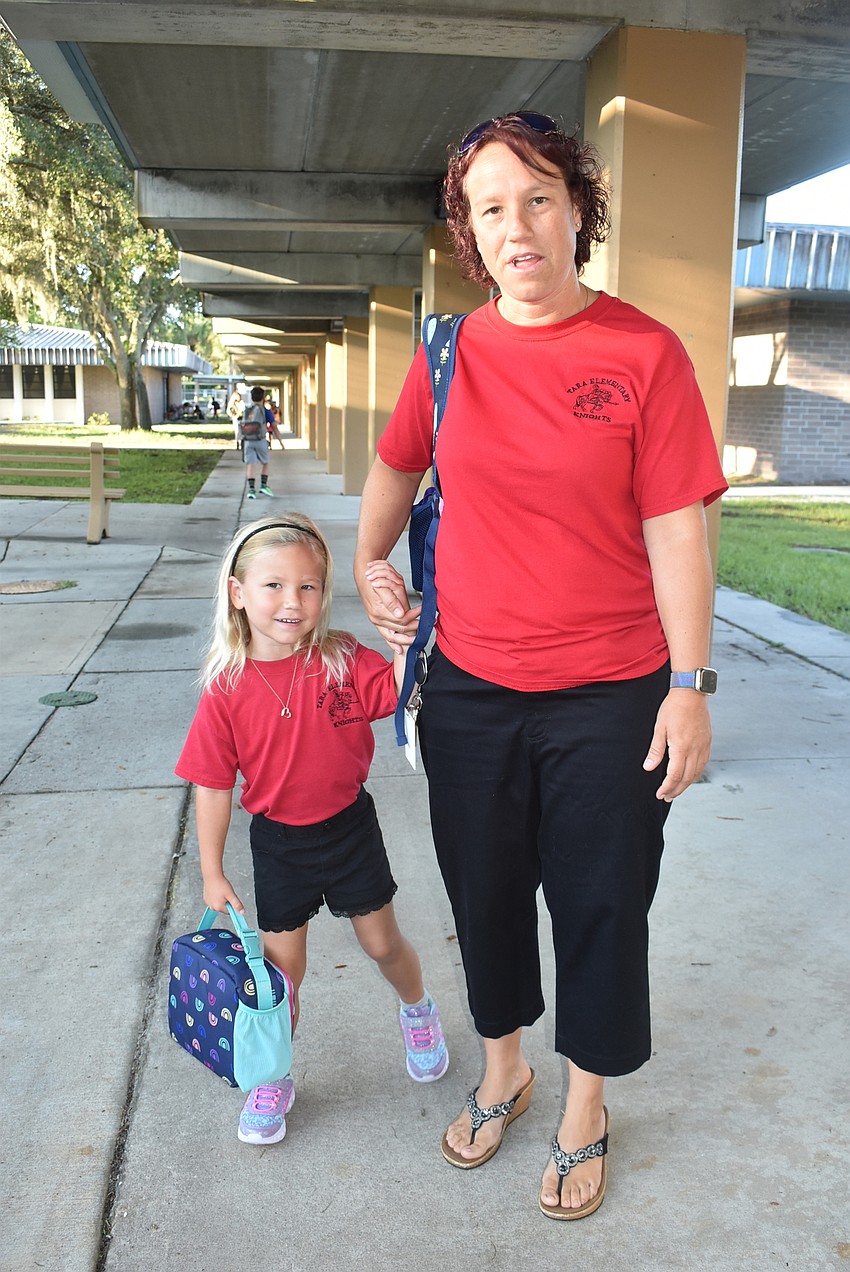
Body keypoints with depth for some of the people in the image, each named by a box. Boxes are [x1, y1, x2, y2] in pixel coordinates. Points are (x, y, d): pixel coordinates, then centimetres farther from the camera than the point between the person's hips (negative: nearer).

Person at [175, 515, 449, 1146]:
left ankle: (418, 1009, 48)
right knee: (283, 962, 12)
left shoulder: (344, 661, -14)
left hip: (348, 826, 0)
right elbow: (213, 785, -9)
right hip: (278, 839, 0)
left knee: (382, 941, 15)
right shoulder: (227, 689, -15)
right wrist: (213, 874, -6)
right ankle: (274, 1078, 35)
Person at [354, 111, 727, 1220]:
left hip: (608, 701, -3)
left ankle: (584, 1117, 38)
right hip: (470, 690, 3)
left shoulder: (643, 351, -9)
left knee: (600, 912, 12)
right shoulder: (450, 353, 1)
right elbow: (397, 468, 20)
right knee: (486, 900, 18)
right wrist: (369, 565, 12)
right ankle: (501, 1076, 45)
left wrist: (689, 689, -10)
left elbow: (676, 532, -10)